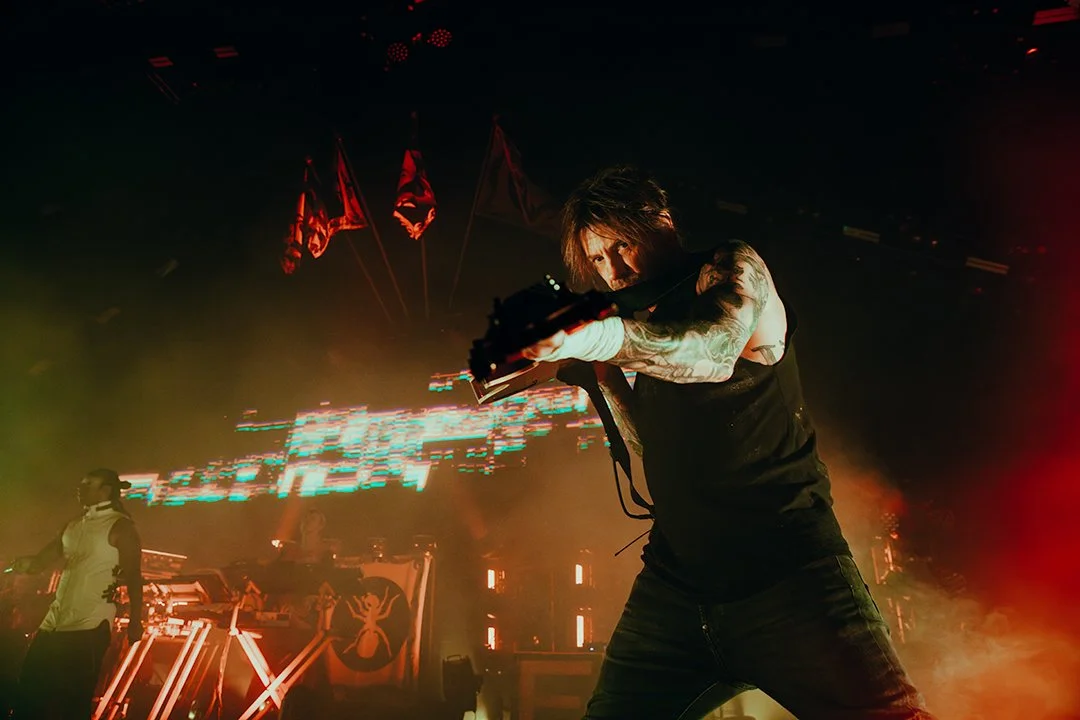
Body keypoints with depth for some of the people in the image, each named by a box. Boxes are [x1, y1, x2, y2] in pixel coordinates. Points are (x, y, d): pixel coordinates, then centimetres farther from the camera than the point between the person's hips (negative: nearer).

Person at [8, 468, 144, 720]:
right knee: (29, 693, 10)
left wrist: (135, 621, -10)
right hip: (55, 620, 8)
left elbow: (133, 575, -8)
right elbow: (47, 556, 22)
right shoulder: (74, 525, 16)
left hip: (90, 626, -8)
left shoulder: (120, 527, -6)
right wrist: (29, 563, -2)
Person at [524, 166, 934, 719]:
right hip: (675, 584, 6)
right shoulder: (646, 323, 19)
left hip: (784, 569, -6)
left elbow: (715, 350, -24)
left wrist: (606, 336, -41)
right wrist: (604, 372, 6)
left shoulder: (733, 269, 0)